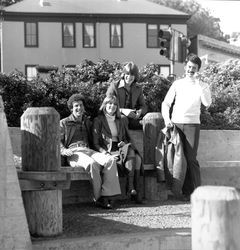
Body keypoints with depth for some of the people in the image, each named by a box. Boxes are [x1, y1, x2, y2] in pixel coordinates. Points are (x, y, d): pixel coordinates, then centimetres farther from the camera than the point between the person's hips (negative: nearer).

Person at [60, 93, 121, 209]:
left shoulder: (87, 122, 30)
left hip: (88, 151, 5)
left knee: (110, 160, -27)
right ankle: (98, 197, -29)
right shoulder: (64, 123, 17)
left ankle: (107, 194, -34)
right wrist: (64, 150, -14)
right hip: (74, 152, -5)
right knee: (92, 164, -38)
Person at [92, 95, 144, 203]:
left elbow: (129, 139, 26)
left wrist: (125, 144, 1)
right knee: (130, 153, -34)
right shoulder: (98, 120, 9)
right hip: (108, 152, -5)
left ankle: (133, 189, -36)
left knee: (137, 158, -30)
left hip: (120, 149, 5)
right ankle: (131, 188, -35)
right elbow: (96, 143, 1)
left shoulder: (120, 122, 25)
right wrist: (105, 152, -17)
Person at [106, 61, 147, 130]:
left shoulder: (138, 89, 13)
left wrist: (139, 111, -12)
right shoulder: (114, 86, -1)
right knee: (123, 118, -39)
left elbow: (143, 106, 15)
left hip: (132, 119, 4)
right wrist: (122, 110, -25)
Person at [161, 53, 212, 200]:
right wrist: (167, 119, -4)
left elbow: (207, 103, -10)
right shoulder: (177, 84, 13)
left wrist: (198, 83, -13)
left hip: (192, 124, -2)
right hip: (175, 124, 2)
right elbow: (166, 103, 12)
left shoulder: (202, 86, 8)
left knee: (191, 158, -9)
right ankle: (186, 191, 9)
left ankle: (196, 192, -3)